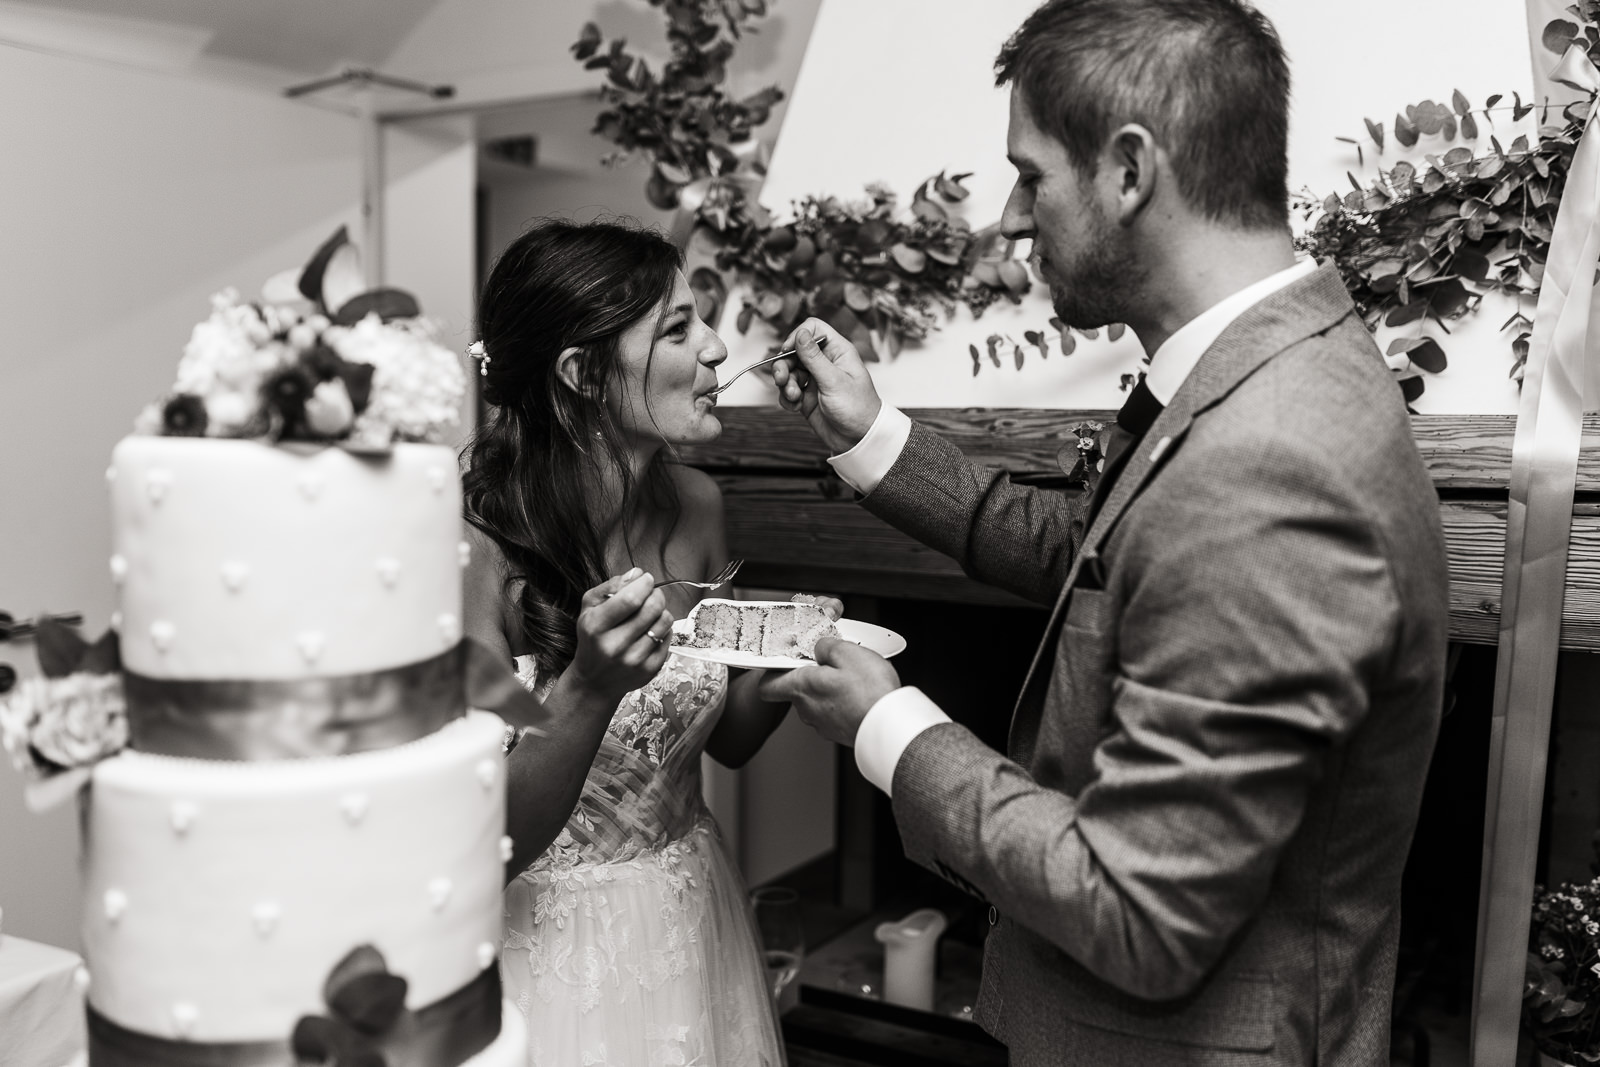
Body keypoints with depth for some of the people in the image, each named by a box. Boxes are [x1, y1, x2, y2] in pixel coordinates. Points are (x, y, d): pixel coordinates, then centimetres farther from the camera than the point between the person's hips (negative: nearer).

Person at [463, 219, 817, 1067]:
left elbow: (727, 735, 6)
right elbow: (488, 844, -20)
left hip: (698, 924, 5)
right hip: (550, 941, -5)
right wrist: (589, 690, -34)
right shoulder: (482, 547, -23)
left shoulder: (695, 507, -7)